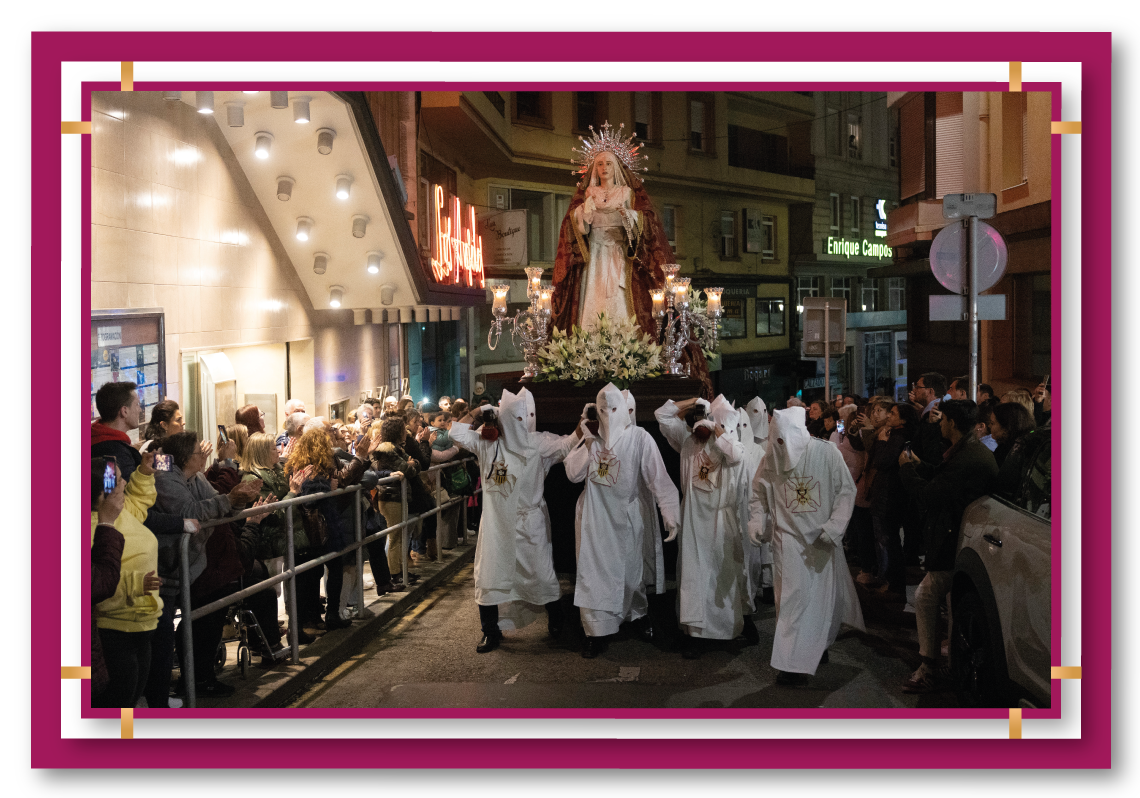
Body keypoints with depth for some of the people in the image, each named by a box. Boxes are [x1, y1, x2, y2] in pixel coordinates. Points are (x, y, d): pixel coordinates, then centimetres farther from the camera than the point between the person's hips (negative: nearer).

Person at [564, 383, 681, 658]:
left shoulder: (639, 438, -10)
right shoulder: (590, 438, 3)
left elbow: (658, 477, -15)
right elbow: (572, 473, -2)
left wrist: (670, 513, -22)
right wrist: (587, 444, -12)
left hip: (624, 517, -2)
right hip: (595, 519, 2)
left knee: (627, 571, 12)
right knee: (595, 573, 1)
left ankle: (639, 617, 37)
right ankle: (598, 632, 9)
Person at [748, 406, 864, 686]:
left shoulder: (826, 453, -11)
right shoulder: (771, 459, -4)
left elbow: (846, 490, -6)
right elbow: (759, 495, 9)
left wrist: (833, 528, -14)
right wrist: (757, 523, -6)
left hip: (822, 539, 0)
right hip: (789, 538, 0)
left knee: (825, 596, 12)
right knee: (793, 597, -5)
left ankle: (818, 646, 35)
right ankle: (793, 662, 2)